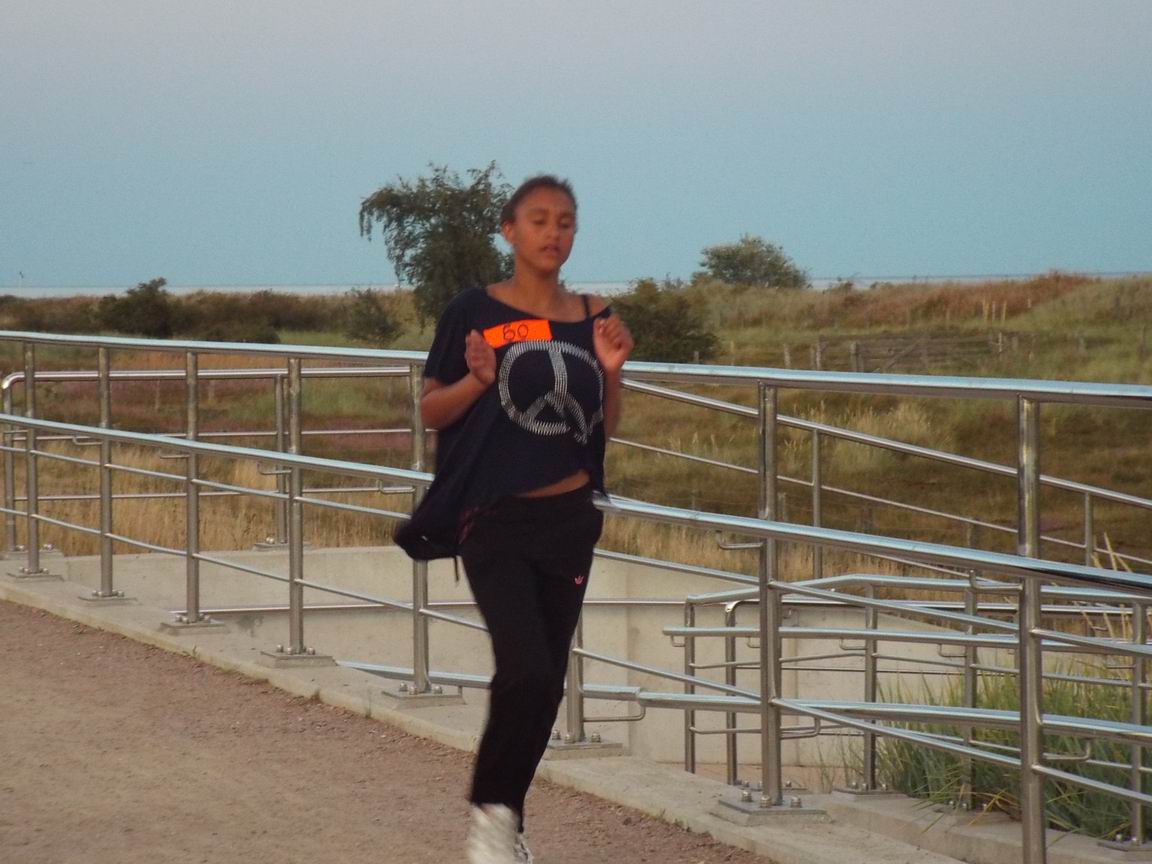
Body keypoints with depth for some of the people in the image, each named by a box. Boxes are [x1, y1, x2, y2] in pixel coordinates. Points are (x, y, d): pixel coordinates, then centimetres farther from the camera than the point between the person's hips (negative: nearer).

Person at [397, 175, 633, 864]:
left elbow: (607, 427, 11)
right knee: (526, 672, -18)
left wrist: (612, 370, -6)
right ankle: (489, 806, 3)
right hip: (496, 521, -4)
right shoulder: (477, 311, -5)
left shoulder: (593, 319, 5)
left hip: (569, 520, 4)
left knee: (549, 682, 7)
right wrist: (478, 379, -20)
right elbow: (431, 411, -2)